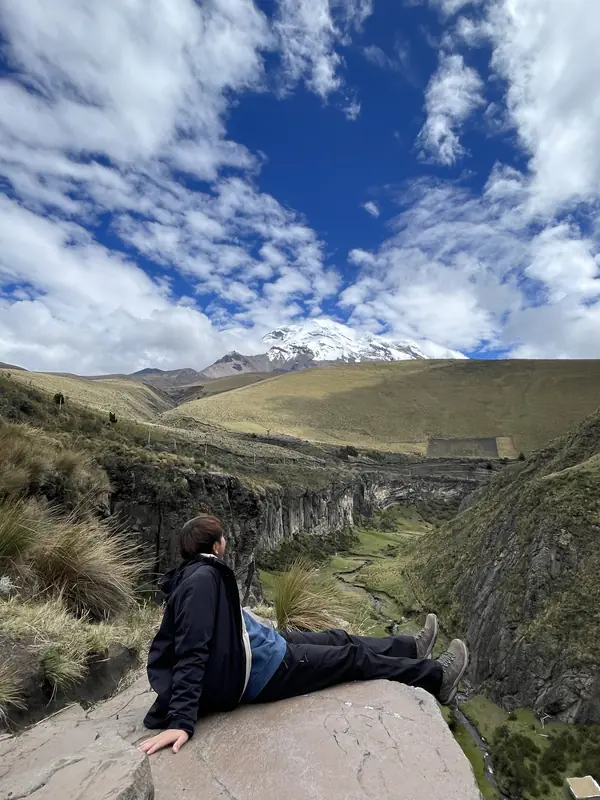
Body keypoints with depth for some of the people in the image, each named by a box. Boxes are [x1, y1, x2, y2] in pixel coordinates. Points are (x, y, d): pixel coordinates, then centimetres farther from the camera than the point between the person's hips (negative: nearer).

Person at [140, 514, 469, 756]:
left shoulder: (195, 573, 4)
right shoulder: (202, 578, -25)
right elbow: (191, 651, -29)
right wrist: (181, 720, -31)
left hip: (261, 646, 9)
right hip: (260, 671, -9)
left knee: (339, 639, 16)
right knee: (354, 656, 1)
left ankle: (411, 647, 35)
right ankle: (436, 678, 19)